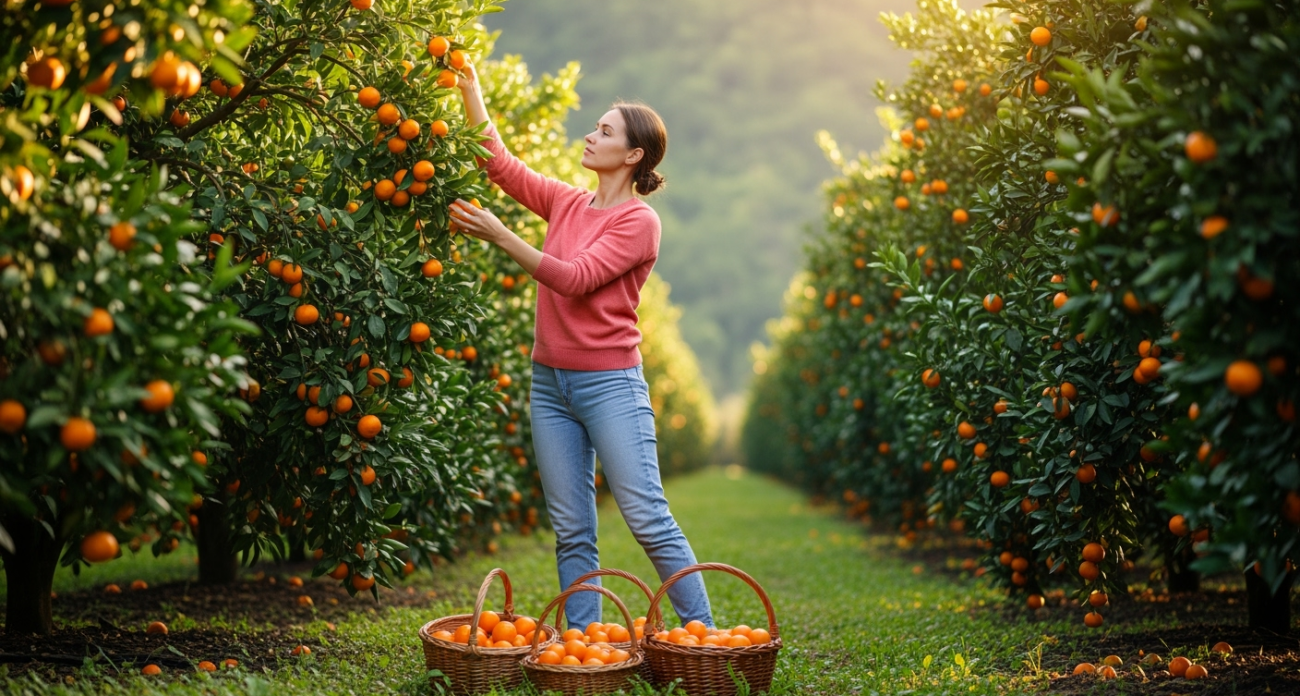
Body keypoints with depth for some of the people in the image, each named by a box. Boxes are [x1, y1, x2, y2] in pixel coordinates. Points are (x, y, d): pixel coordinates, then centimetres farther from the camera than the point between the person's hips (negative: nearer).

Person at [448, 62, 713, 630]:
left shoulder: (639, 221, -8)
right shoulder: (566, 203, 12)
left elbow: (576, 278, -18)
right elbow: (498, 161, 18)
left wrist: (499, 236, -22)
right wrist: (470, 87, 14)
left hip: (609, 384, -6)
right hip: (550, 383, 6)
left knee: (648, 520, -6)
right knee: (572, 533, 7)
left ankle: (703, 634, 3)